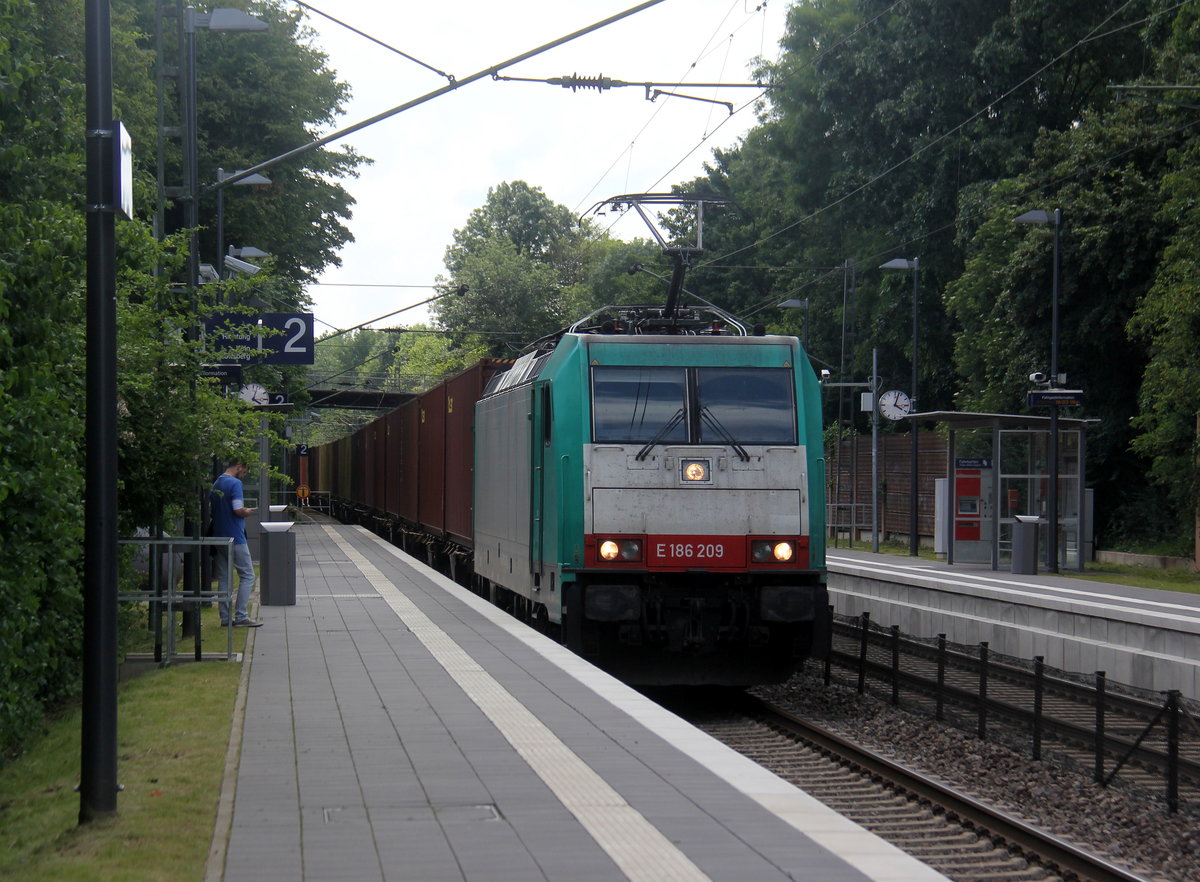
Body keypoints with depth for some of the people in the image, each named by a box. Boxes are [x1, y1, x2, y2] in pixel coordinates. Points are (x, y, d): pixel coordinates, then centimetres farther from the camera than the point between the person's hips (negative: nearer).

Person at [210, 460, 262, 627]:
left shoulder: (216, 484, 13)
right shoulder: (235, 483, -13)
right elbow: (238, 510, -22)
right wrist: (248, 512, -1)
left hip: (219, 537, 8)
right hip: (235, 538, -8)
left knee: (223, 578, 9)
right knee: (247, 576, -1)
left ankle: (225, 618, 9)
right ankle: (241, 616, -7)